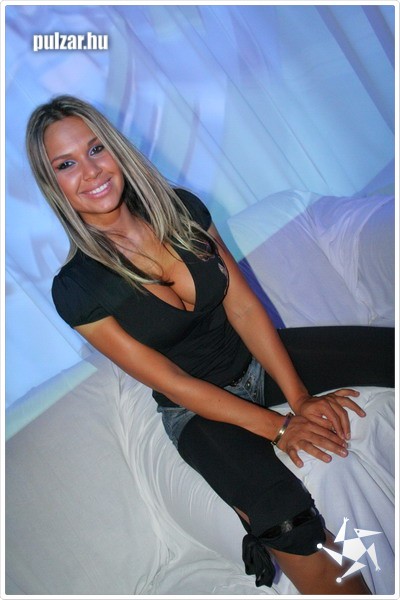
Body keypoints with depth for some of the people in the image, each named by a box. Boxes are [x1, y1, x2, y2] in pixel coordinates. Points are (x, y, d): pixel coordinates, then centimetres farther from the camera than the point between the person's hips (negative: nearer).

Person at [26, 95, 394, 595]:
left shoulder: (182, 208, -7)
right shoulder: (76, 289, -17)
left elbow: (243, 306, -6)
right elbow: (172, 381, -15)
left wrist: (300, 397, -13)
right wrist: (278, 427, -15)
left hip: (257, 359, 5)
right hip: (198, 410, -4)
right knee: (288, 521, -29)